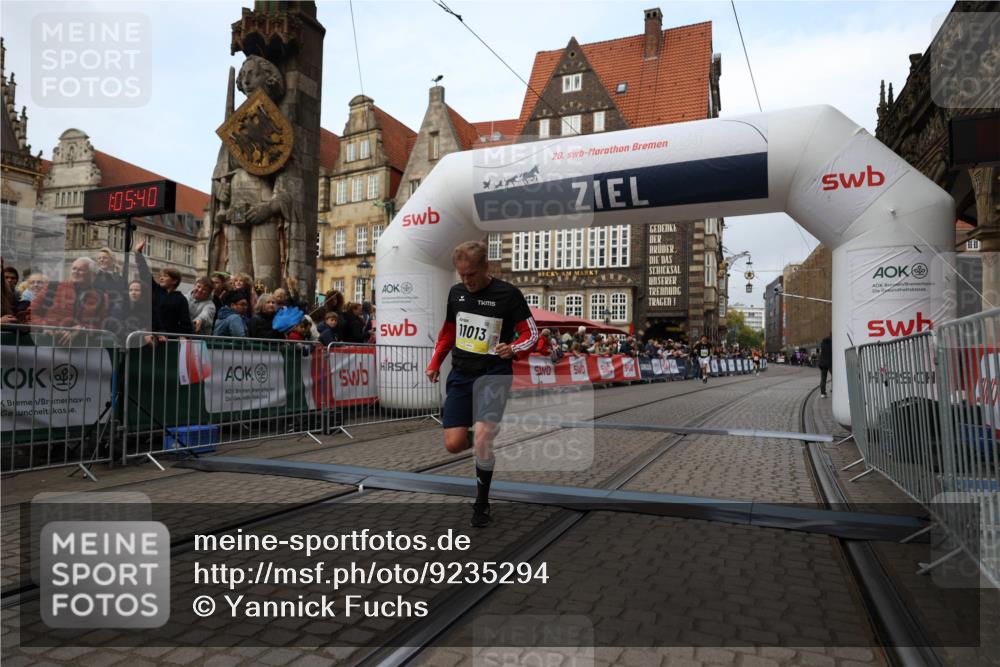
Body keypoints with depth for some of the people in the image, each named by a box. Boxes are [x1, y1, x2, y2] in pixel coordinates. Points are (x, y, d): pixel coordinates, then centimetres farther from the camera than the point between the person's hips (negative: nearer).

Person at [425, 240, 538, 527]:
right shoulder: (456, 292, 8)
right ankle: (485, 445, 35)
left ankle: (482, 501, 2)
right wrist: (435, 363, 16)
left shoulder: (508, 293, -8)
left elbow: (531, 334, -6)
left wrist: (513, 349, -26)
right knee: (453, 444, -2)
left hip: (494, 374, -5)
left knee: (483, 436, -21)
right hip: (459, 374, 5)